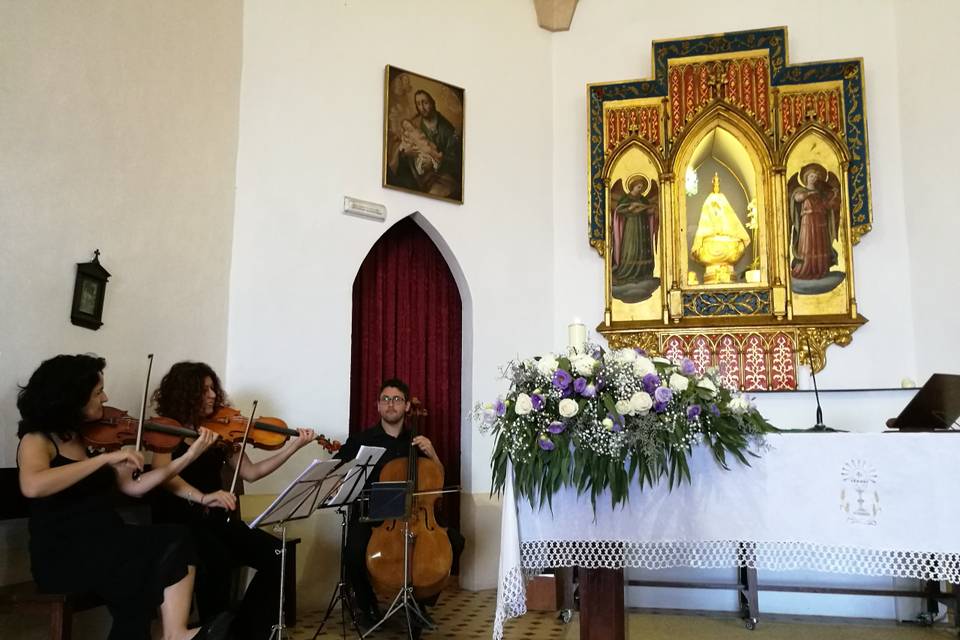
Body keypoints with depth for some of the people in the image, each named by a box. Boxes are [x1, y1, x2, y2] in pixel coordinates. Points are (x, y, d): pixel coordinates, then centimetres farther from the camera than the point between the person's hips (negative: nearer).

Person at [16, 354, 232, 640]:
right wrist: (106, 458, -28)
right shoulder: (37, 439, -6)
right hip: (63, 554, -6)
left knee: (176, 540, -21)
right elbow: (33, 486, -29)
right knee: (173, 544, -22)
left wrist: (187, 457, -2)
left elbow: (133, 486, 5)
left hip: (106, 541, 6)